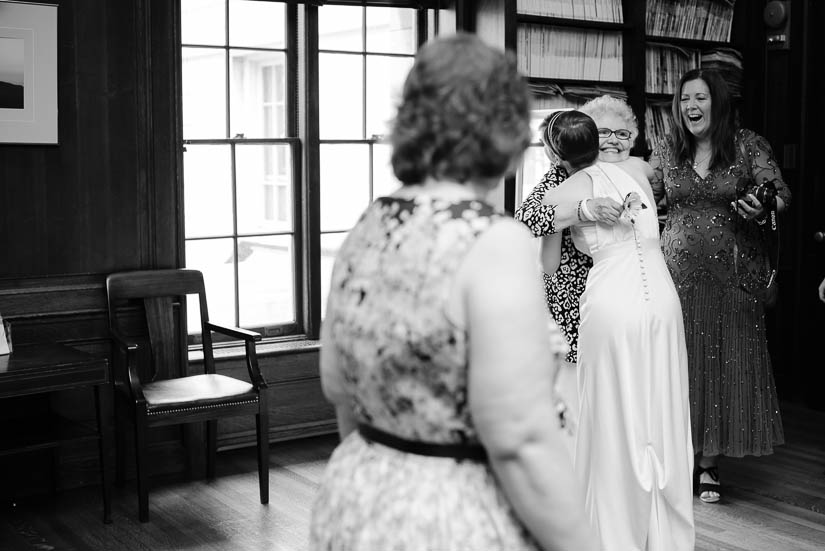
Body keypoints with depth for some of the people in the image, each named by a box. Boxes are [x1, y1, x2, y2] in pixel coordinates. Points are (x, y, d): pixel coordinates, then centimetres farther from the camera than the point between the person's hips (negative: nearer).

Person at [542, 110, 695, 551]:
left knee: (616, 424, 7)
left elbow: (548, 267, 10)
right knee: (662, 419, 13)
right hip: (661, 298, 4)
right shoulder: (636, 168, 11)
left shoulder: (559, 194, 1)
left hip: (611, 304, -4)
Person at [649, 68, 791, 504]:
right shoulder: (666, 152, 7)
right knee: (681, 366, 4)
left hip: (732, 276, -1)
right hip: (678, 273, 2)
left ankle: (709, 465, 15)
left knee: (726, 366, 3)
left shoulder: (748, 146, 0)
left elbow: (780, 194, -4)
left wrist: (762, 210, -25)